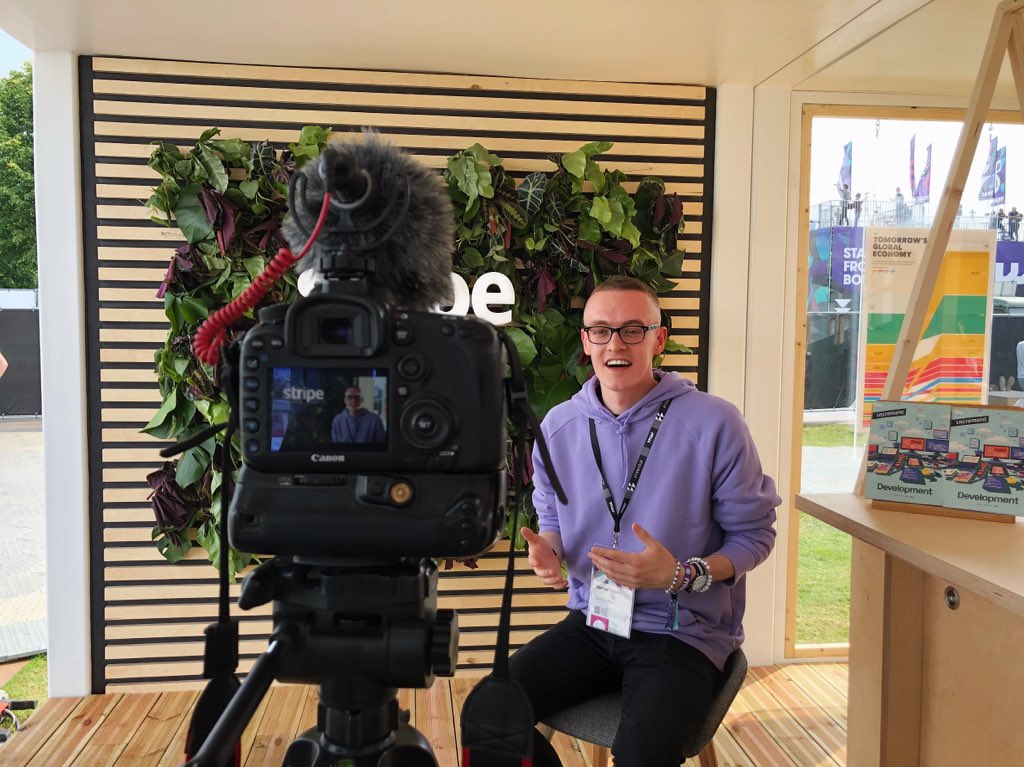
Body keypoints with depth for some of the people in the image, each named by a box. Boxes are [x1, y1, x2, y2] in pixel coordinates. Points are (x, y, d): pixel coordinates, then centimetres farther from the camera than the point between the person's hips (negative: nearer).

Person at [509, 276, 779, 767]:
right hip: (591, 621, 4)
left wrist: (682, 575, -20)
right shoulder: (558, 426, 1)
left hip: (682, 631, -4)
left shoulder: (714, 424, -12)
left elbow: (753, 533, -3)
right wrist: (547, 548, -6)